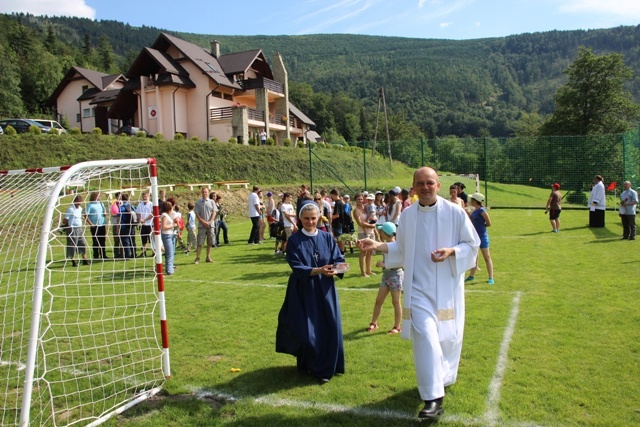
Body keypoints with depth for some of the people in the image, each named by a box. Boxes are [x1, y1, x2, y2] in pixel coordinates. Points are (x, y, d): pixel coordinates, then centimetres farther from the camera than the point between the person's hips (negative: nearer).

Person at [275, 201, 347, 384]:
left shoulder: (327, 238, 3)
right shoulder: (294, 240, -6)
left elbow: (339, 259, 0)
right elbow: (297, 267, -13)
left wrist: (336, 268, -23)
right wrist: (317, 270, -29)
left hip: (325, 291, 3)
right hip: (303, 291, -2)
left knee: (328, 329, 1)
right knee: (305, 331, 0)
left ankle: (325, 368, 17)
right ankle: (306, 365, 26)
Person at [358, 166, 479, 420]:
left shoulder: (455, 213, -7)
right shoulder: (407, 215, 1)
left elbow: (472, 244, 0)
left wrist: (451, 251, -18)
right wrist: (379, 246, -5)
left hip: (447, 286, 0)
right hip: (419, 286, 0)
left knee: (448, 336, 12)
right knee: (425, 336, -11)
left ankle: (443, 377, 41)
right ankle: (433, 399, -8)